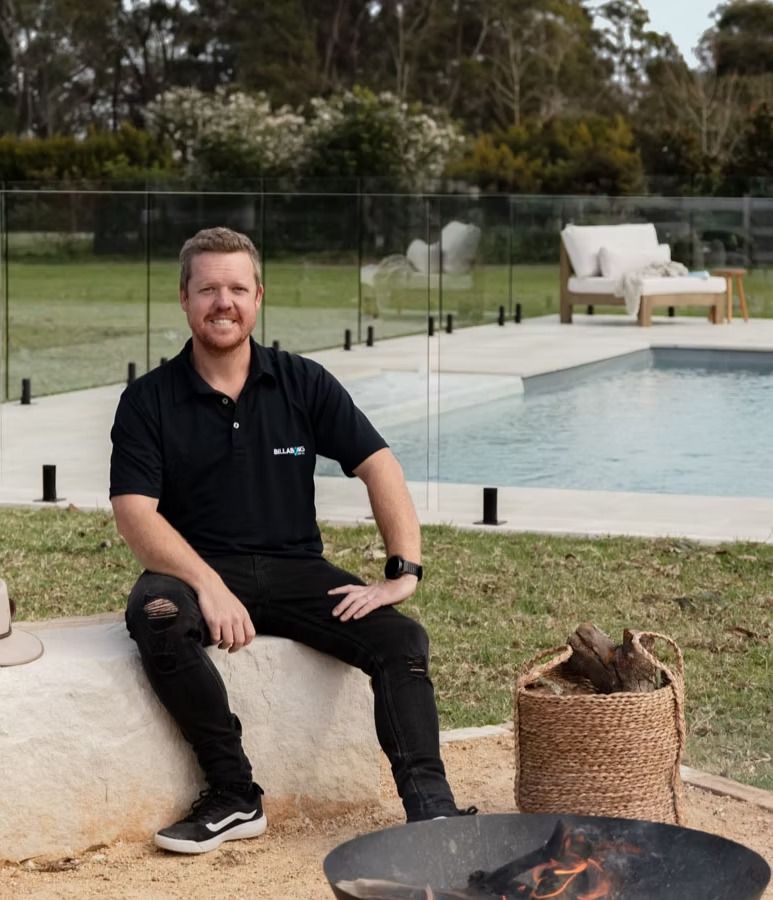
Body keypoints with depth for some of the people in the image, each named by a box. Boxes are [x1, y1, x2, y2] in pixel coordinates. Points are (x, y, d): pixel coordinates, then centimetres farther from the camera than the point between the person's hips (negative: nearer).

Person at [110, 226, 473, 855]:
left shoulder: (303, 384, 4)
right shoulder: (148, 401, -1)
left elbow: (379, 467, 0)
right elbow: (136, 513, -11)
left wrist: (404, 573, -13)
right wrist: (207, 584, -27)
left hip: (294, 571, 2)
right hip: (196, 568, -2)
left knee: (401, 640, -21)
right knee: (157, 618, -36)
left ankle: (429, 807, -24)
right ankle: (235, 796, -26)